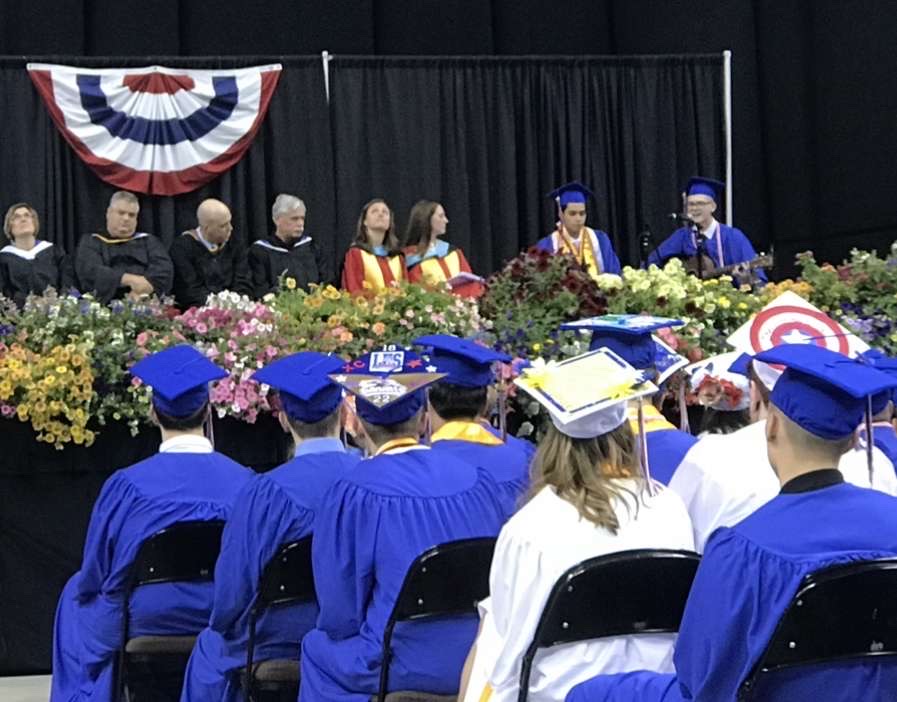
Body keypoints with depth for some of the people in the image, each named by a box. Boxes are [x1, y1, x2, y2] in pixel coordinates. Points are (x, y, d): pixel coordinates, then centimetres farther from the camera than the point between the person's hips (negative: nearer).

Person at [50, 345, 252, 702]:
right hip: (227, 631, 1)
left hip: (143, 632, -1)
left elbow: (95, 575, -5)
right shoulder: (244, 482, -13)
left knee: (76, 598, 28)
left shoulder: (126, 485, -17)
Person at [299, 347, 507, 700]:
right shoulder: (477, 481, -1)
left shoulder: (352, 494, -13)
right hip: (479, 661, 5)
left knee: (318, 649, 22)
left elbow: (340, 612, -7)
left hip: (402, 669, -5)